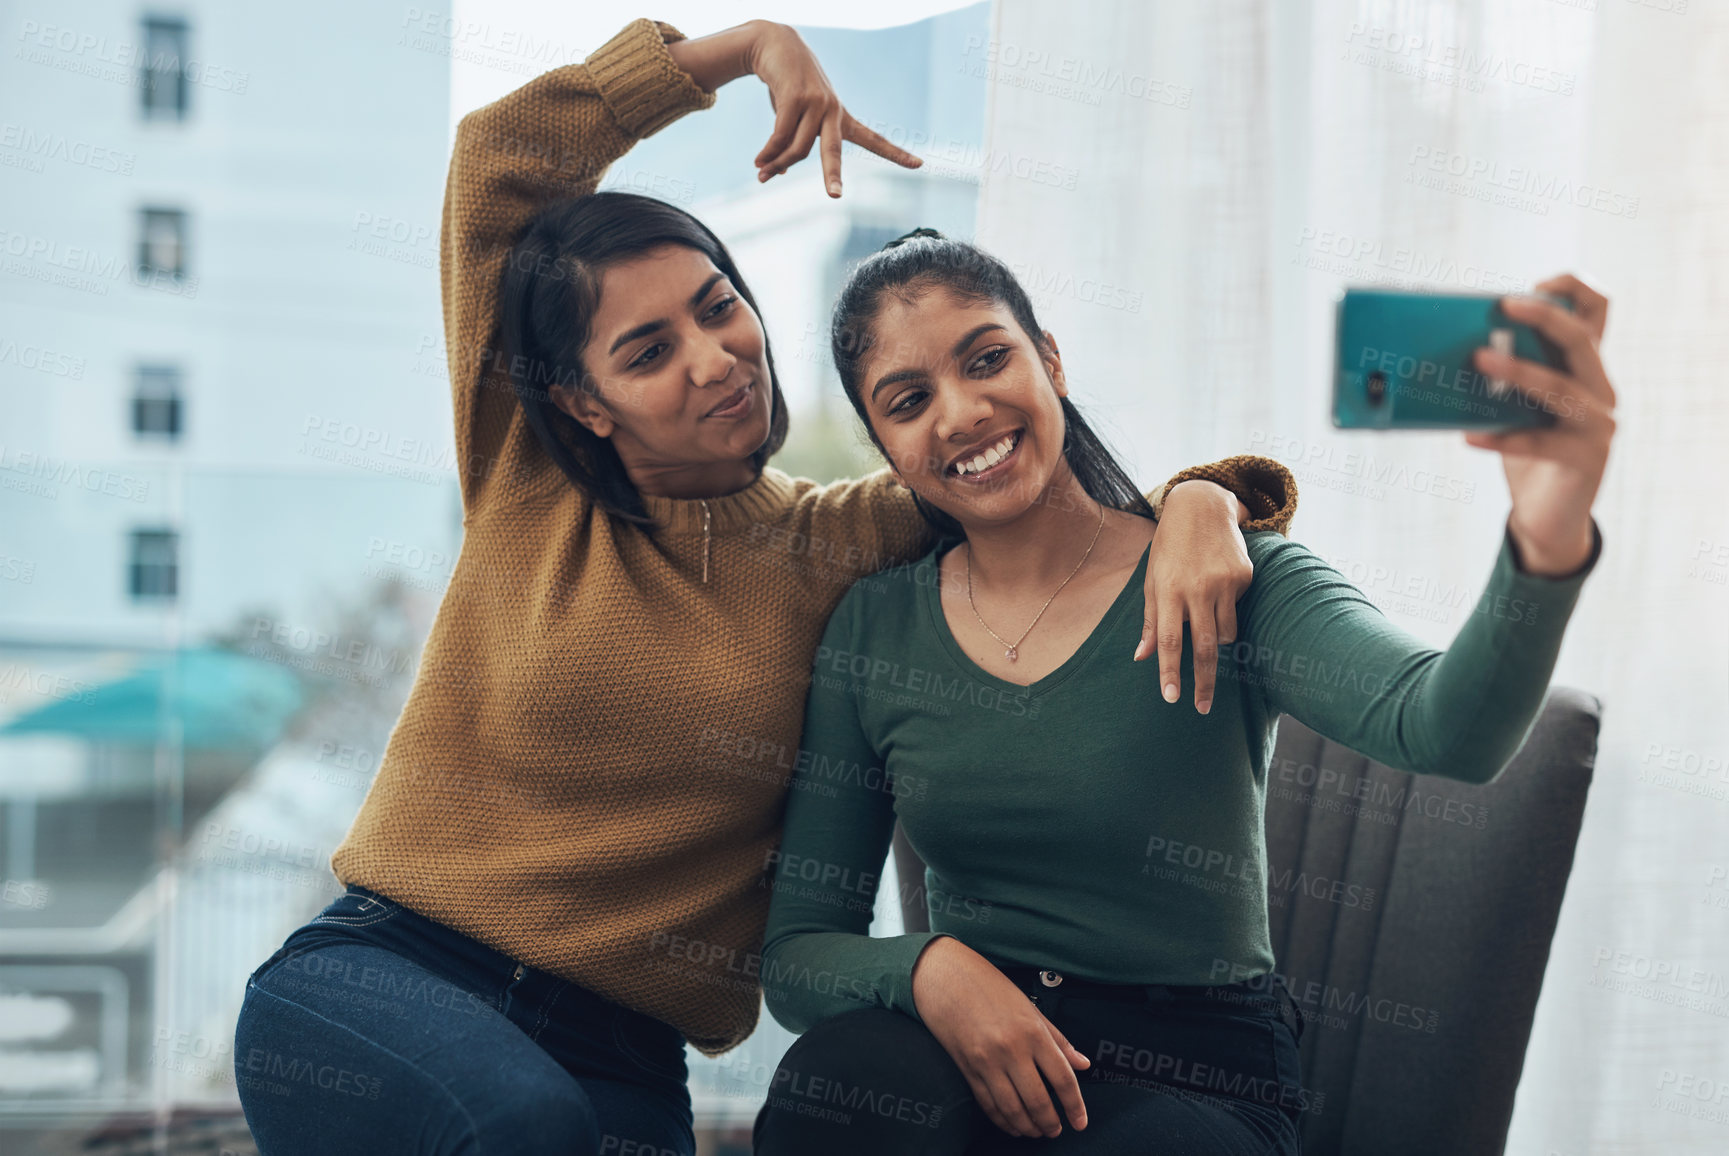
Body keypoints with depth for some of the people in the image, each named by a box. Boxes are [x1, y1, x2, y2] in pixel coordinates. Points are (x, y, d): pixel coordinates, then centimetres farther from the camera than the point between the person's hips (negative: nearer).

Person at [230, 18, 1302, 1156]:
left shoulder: (841, 544, 4)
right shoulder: (530, 492, 2)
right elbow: (502, 155, 1)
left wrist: (1199, 499, -16)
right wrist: (751, 44, -1)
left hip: (623, 1057, 3)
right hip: (378, 972, -2)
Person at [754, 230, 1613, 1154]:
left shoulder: (1230, 586, -6)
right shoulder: (871, 633, 3)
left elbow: (1449, 731, -27)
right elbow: (794, 955, 5)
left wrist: (1548, 548, -48)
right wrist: (929, 967, -17)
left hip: (1196, 1078, -1)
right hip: (968, 1062, 2)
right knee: (837, 1075, -31)